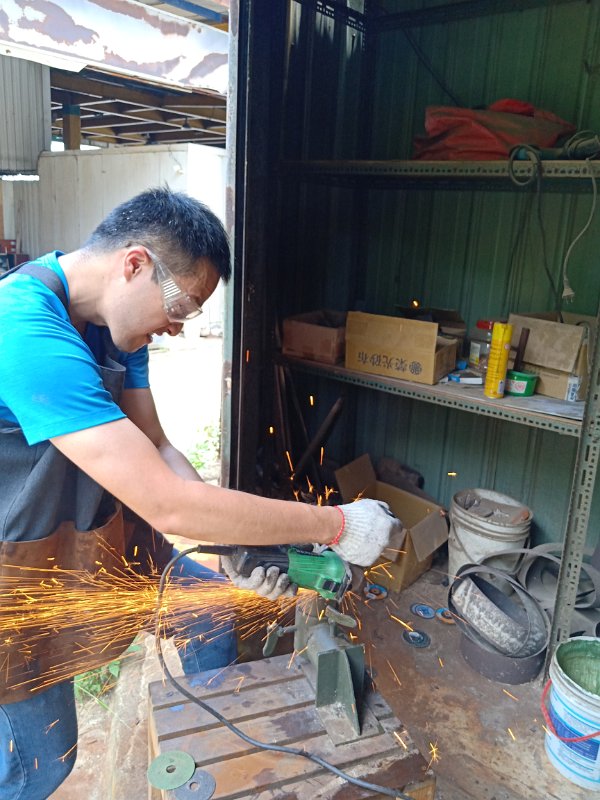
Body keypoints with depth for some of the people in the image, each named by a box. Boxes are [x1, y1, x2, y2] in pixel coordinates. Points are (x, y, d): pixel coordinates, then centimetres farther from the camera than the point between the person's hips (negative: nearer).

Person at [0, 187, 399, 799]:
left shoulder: (116, 319, -7)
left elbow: (155, 450, -5)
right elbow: (167, 504, -39)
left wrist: (232, 542, -17)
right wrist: (338, 525, -31)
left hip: (105, 542, 8)